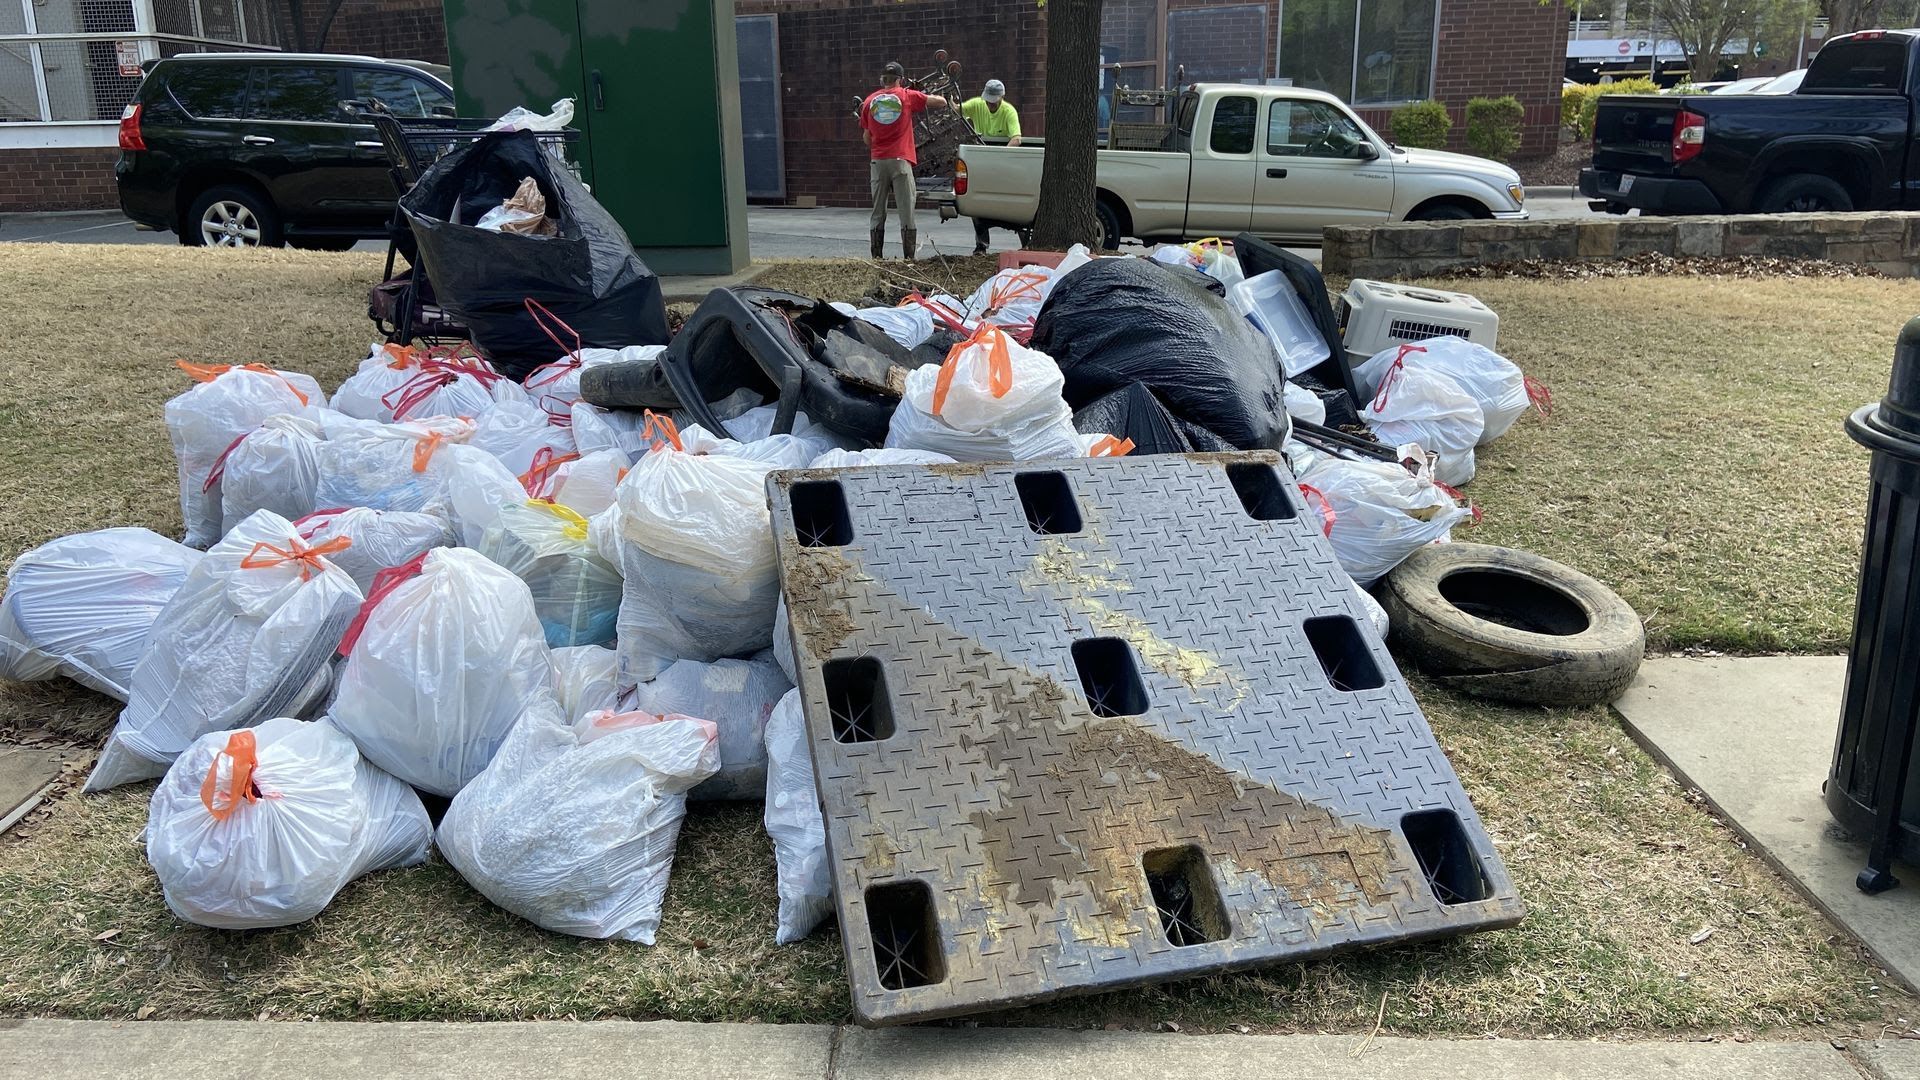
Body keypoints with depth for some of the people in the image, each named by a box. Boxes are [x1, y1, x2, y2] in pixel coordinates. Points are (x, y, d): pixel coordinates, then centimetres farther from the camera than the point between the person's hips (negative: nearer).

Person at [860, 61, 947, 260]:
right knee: (906, 212, -1)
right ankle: (909, 257, -4)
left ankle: (876, 258, 8)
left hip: (877, 161, 3)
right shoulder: (908, 96, 2)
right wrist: (927, 97, 21)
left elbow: (866, 137, 12)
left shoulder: (870, 101, 10)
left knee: (878, 212, 8)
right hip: (900, 160, -3)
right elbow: (941, 102, 2)